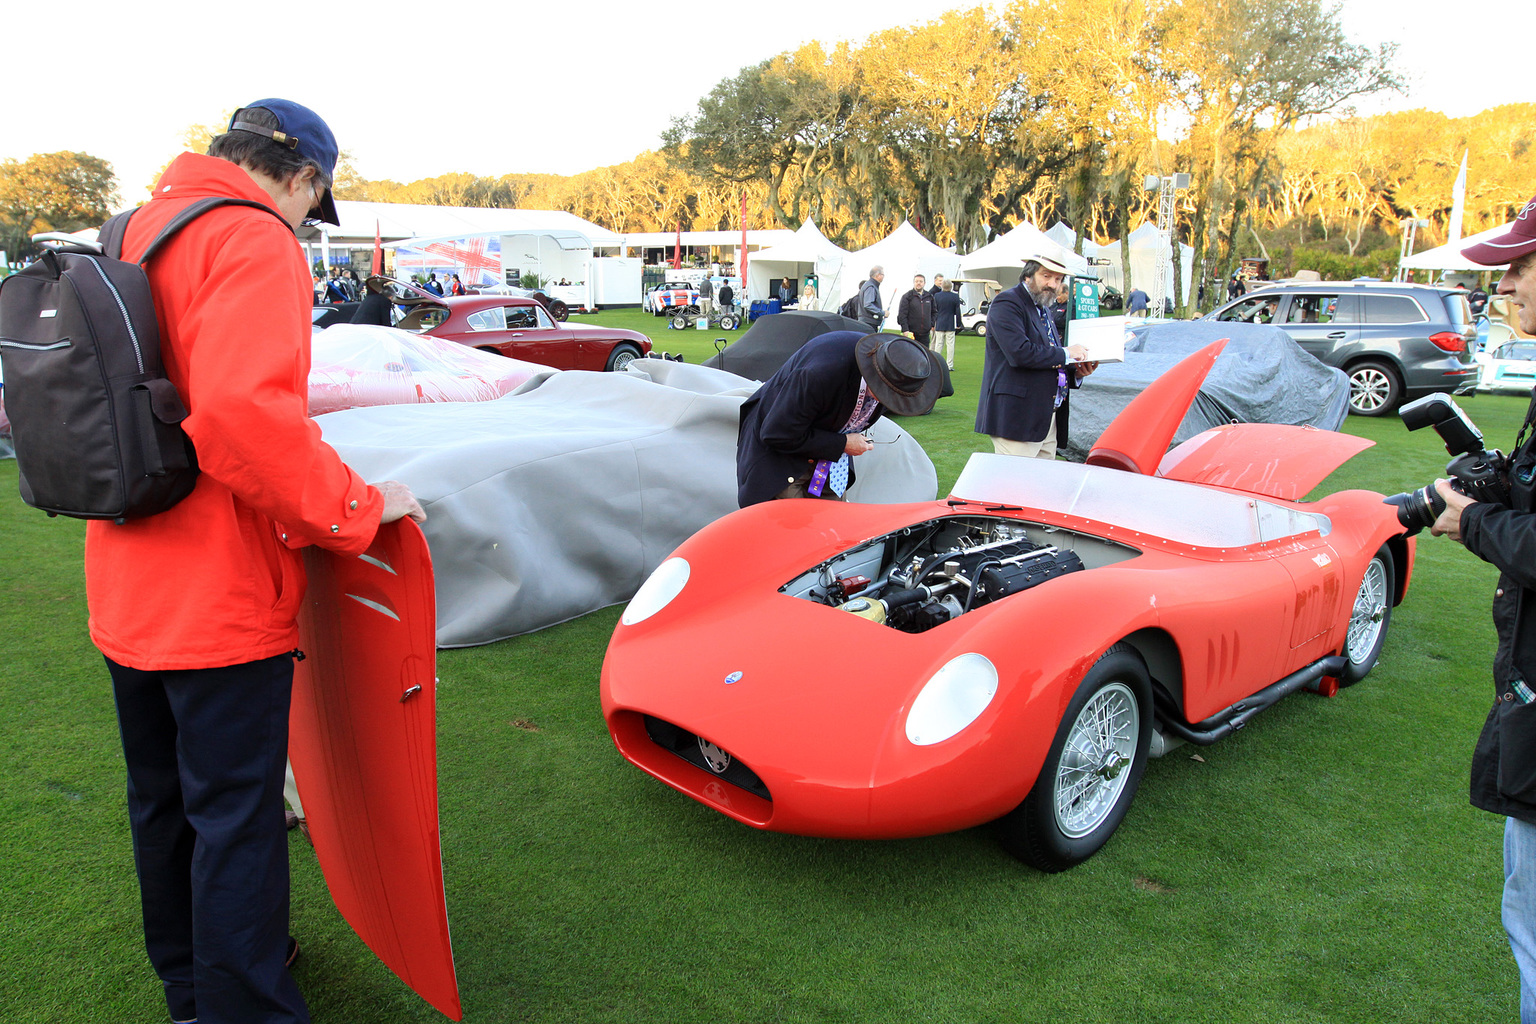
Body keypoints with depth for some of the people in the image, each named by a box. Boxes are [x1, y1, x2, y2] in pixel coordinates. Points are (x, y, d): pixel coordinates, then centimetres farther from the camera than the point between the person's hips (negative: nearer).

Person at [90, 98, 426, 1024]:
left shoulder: (134, 235, 13)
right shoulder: (254, 240, -16)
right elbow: (245, 416, -31)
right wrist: (355, 505, -21)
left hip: (127, 591, 9)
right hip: (220, 599, -9)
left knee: (162, 800, 22)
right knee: (237, 817, 2)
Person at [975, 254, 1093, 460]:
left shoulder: (1044, 310, 20)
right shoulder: (1007, 303, -9)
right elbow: (1020, 352, -24)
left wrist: (1076, 372, 6)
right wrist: (1065, 354, -13)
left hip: (1046, 419, 9)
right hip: (1018, 418, -9)